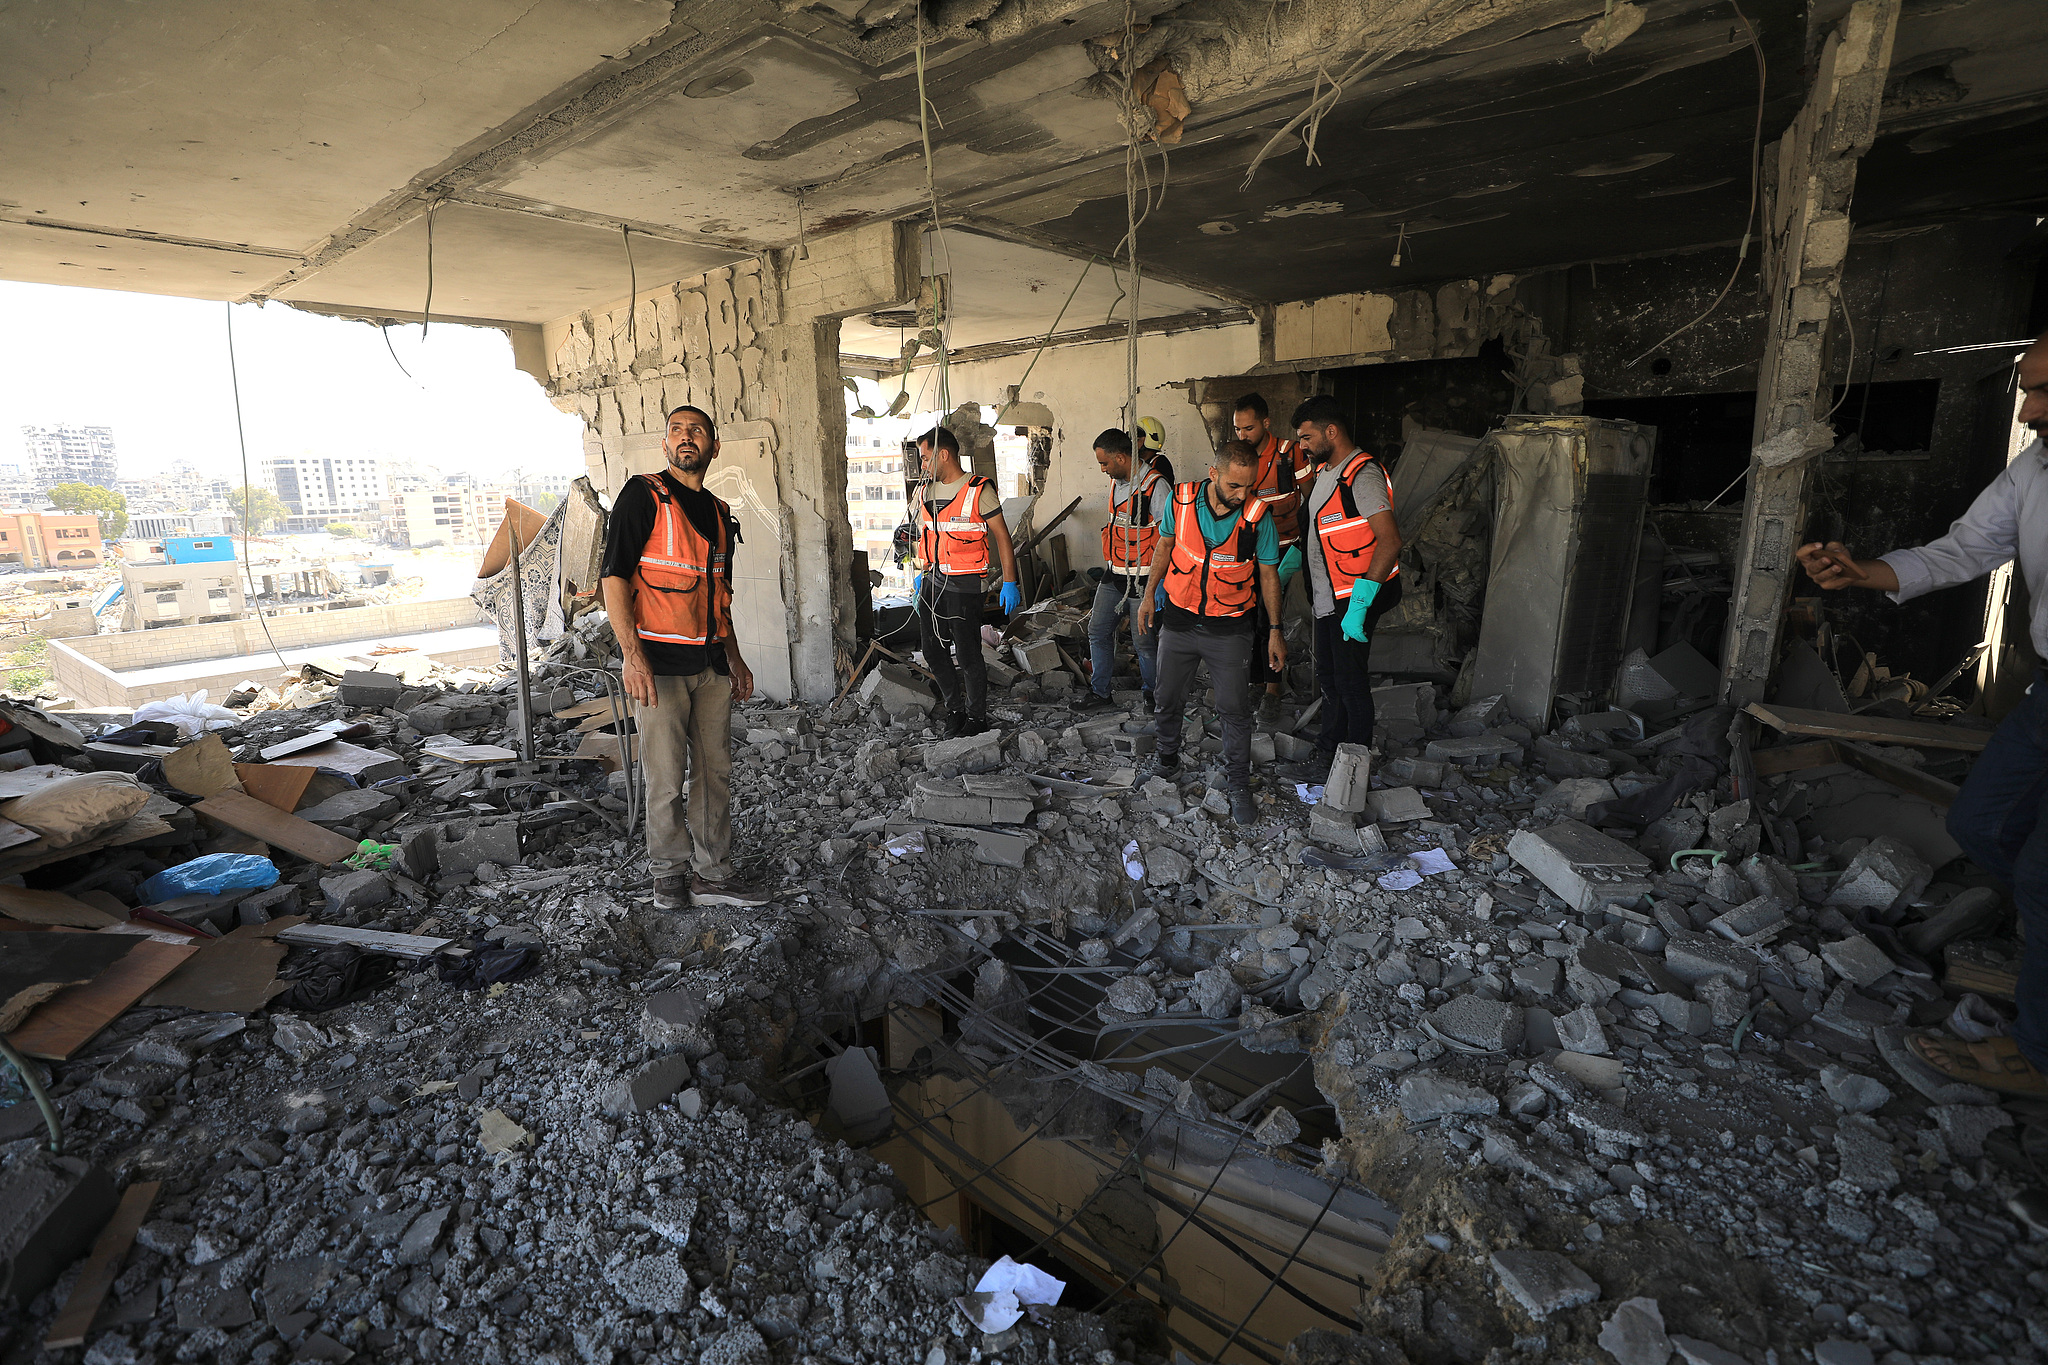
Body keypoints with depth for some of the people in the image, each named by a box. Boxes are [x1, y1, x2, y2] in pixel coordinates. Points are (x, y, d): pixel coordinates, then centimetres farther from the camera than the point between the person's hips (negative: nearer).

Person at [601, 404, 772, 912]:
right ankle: (670, 871, 19)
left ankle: (711, 873, 22)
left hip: (711, 664, 6)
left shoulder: (719, 513, 16)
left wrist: (734, 659, 20)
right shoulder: (643, 495, -4)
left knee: (716, 771, 10)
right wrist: (632, 655, -19)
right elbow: (614, 576, -11)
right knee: (666, 777, 1)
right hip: (660, 663, -6)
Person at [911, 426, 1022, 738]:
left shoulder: (979, 491, -9)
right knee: (932, 649, 9)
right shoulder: (924, 492, 11)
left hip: (963, 583, -7)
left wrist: (1009, 583, -9)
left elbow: (1001, 536, -6)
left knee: (968, 654, -2)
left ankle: (977, 717, 14)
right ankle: (955, 709, 25)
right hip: (932, 580, 7)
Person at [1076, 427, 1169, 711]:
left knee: (1144, 639, 2)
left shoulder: (1156, 485, -16)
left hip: (1142, 578, -8)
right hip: (1113, 575, 8)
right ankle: (1099, 691, 23)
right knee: (1098, 631, 9)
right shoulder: (1116, 482, 10)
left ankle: (1151, 692, 24)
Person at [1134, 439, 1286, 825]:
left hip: (1230, 629, -2)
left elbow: (1268, 574, -3)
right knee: (1168, 698, 15)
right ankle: (1167, 756, 40)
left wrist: (1275, 630, -1)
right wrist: (1149, 594, 10)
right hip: (1179, 620, 2)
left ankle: (1238, 783, 18)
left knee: (1235, 709, 1)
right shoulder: (1181, 500, -11)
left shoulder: (1258, 516, -14)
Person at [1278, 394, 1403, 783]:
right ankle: (1326, 758, 29)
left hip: (1353, 601, -9)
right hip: (1328, 599, 9)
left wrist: (1358, 606, -30)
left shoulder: (1363, 475, -18)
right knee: (1329, 681, 16)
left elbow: (1390, 542, -26)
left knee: (1351, 684, 1)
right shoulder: (1324, 472, 12)